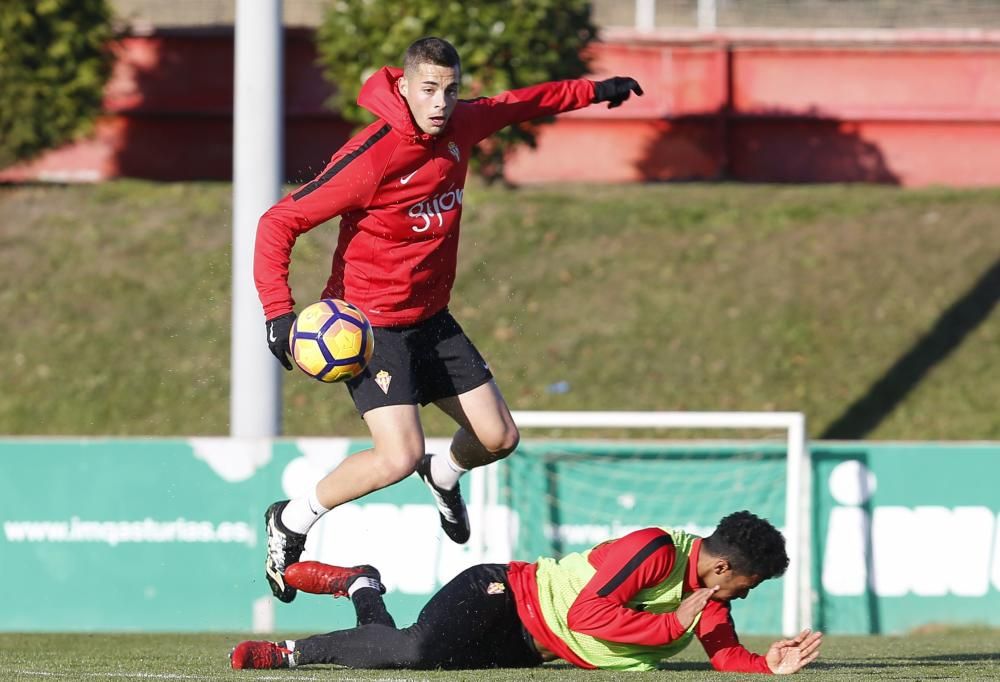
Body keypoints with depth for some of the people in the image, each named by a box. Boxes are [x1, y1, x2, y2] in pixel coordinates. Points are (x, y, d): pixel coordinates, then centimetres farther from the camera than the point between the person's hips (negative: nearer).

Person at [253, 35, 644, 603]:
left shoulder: (461, 127, -4)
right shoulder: (371, 158, -26)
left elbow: (514, 106, 20)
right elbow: (280, 223, -22)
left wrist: (594, 91, 28)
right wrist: (279, 311, -32)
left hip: (431, 319, 7)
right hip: (371, 323, -7)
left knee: (499, 438, 8)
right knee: (401, 456, -22)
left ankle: (445, 475, 45)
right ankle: (292, 521, 1)